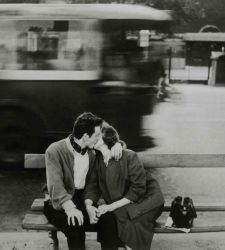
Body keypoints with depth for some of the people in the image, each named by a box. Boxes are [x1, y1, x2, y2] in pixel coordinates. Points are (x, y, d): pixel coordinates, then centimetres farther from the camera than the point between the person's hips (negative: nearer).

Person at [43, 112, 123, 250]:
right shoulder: (54, 151, -13)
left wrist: (117, 144, -5)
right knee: (75, 225, -36)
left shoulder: (92, 150, 5)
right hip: (59, 204, -4)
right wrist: (69, 207, -41)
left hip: (83, 200, 4)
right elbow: (55, 185, -24)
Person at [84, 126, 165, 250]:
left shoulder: (129, 156, -18)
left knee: (121, 216, -31)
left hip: (146, 199, -5)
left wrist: (112, 206, -26)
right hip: (120, 206, 5)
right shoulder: (98, 160, -1)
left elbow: (138, 189, -21)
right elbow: (92, 187, -1)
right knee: (106, 217, -24)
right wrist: (89, 206, -22)